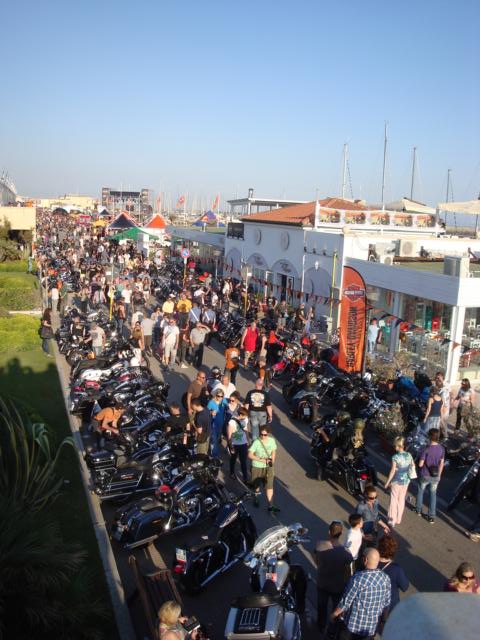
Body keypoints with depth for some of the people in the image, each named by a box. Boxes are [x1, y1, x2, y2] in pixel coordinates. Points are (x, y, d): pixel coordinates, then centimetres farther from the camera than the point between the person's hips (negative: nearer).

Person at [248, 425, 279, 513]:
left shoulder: (272, 440, -9)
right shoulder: (256, 442, -21)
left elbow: (274, 452, 6)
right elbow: (250, 455, -21)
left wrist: (272, 462, -6)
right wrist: (261, 459, -26)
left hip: (268, 467, 2)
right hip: (257, 467, -2)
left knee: (269, 486, -1)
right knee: (257, 484, 18)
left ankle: (270, 506, 6)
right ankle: (256, 497, 46)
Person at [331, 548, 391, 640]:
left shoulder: (358, 578, -28)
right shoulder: (385, 578, -12)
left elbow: (346, 602, -19)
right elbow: (386, 603, 2)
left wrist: (335, 613, -2)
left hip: (352, 624, -4)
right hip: (372, 627, 4)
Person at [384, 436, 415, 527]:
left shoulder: (395, 457, -20)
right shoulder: (409, 455, -4)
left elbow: (393, 471, -19)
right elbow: (413, 466, 4)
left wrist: (387, 482, -10)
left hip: (396, 481, -5)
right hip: (406, 481, 5)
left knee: (393, 501, 6)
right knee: (401, 500, 18)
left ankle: (392, 521, 10)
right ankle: (398, 519, 30)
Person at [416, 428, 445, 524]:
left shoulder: (426, 449, -25)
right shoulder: (441, 449, -10)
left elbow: (420, 464, -20)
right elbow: (441, 463, 2)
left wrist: (420, 460, 2)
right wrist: (439, 475, 15)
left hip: (425, 475, -3)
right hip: (435, 476, 3)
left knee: (420, 491, 22)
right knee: (433, 494, 18)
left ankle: (418, 510, 39)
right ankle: (431, 516, 21)